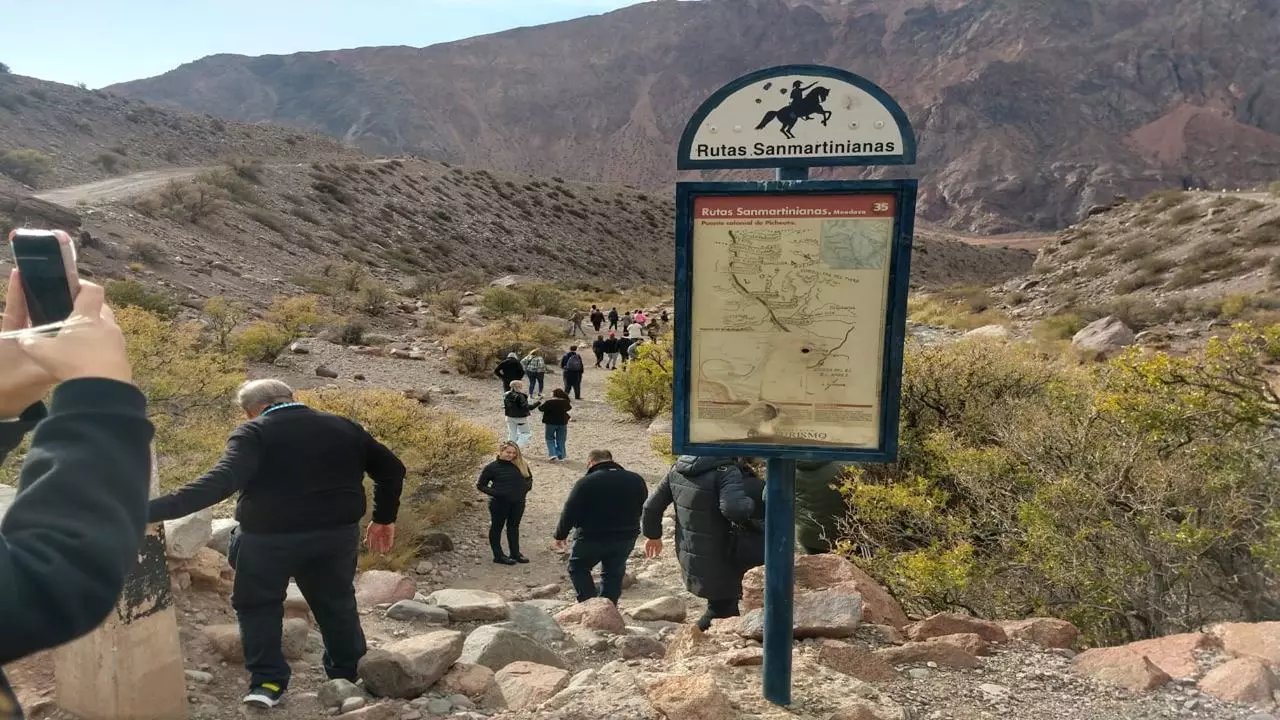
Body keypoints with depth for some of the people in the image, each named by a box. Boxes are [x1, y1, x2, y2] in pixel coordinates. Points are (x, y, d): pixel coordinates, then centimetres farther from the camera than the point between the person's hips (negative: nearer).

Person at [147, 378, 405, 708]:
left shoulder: (254, 433, -6)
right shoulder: (344, 427, 9)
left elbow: (220, 482, -22)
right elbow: (391, 468, 11)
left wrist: (153, 511, -26)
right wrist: (384, 518, 20)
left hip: (268, 538, -4)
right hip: (336, 535, 4)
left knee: (257, 604, 21)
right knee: (337, 602, 23)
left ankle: (267, 681, 20)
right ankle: (346, 676, 35)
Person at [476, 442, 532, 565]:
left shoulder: (521, 465, 0)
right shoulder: (492, 467, -11)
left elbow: (529, 478, 15)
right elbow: (480, 485, -5)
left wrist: (525, 488, -4)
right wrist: (494, 492, -17)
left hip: (518, 502, 4)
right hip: (499, 503, -4)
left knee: (514, 527, 16)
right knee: (497, 527, 8)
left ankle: (515, 553, 28)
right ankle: (498, 555, 19)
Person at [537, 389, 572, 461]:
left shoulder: (549, 402, -19)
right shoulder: (565, 402, -7)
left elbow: (541, 408, -10)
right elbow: (569, 408, 11)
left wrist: (539, 405, 12)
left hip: (551, 423, -3)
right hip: (562, 423, 3)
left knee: (550, 439, 11)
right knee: (561, 440, 14)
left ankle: (552, 454, -5)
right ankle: (561, 455, 15)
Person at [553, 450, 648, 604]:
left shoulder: (586, 482, -13)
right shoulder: (636, 480, 4)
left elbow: (569, 512, -10)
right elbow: (642, 509, 14)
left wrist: (561, 535, 2)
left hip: (591, 539, -4)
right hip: (626, 539, 4)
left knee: (577, 568, 16)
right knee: (613, 575, 16)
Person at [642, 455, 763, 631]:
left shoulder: (679, 467, 1)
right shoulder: (725, 471, -23)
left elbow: (652, 505, 9)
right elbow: (735, 508, -40)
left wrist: (653, 534, 26)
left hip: (689, 562, 8)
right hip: (717, 567, -8)